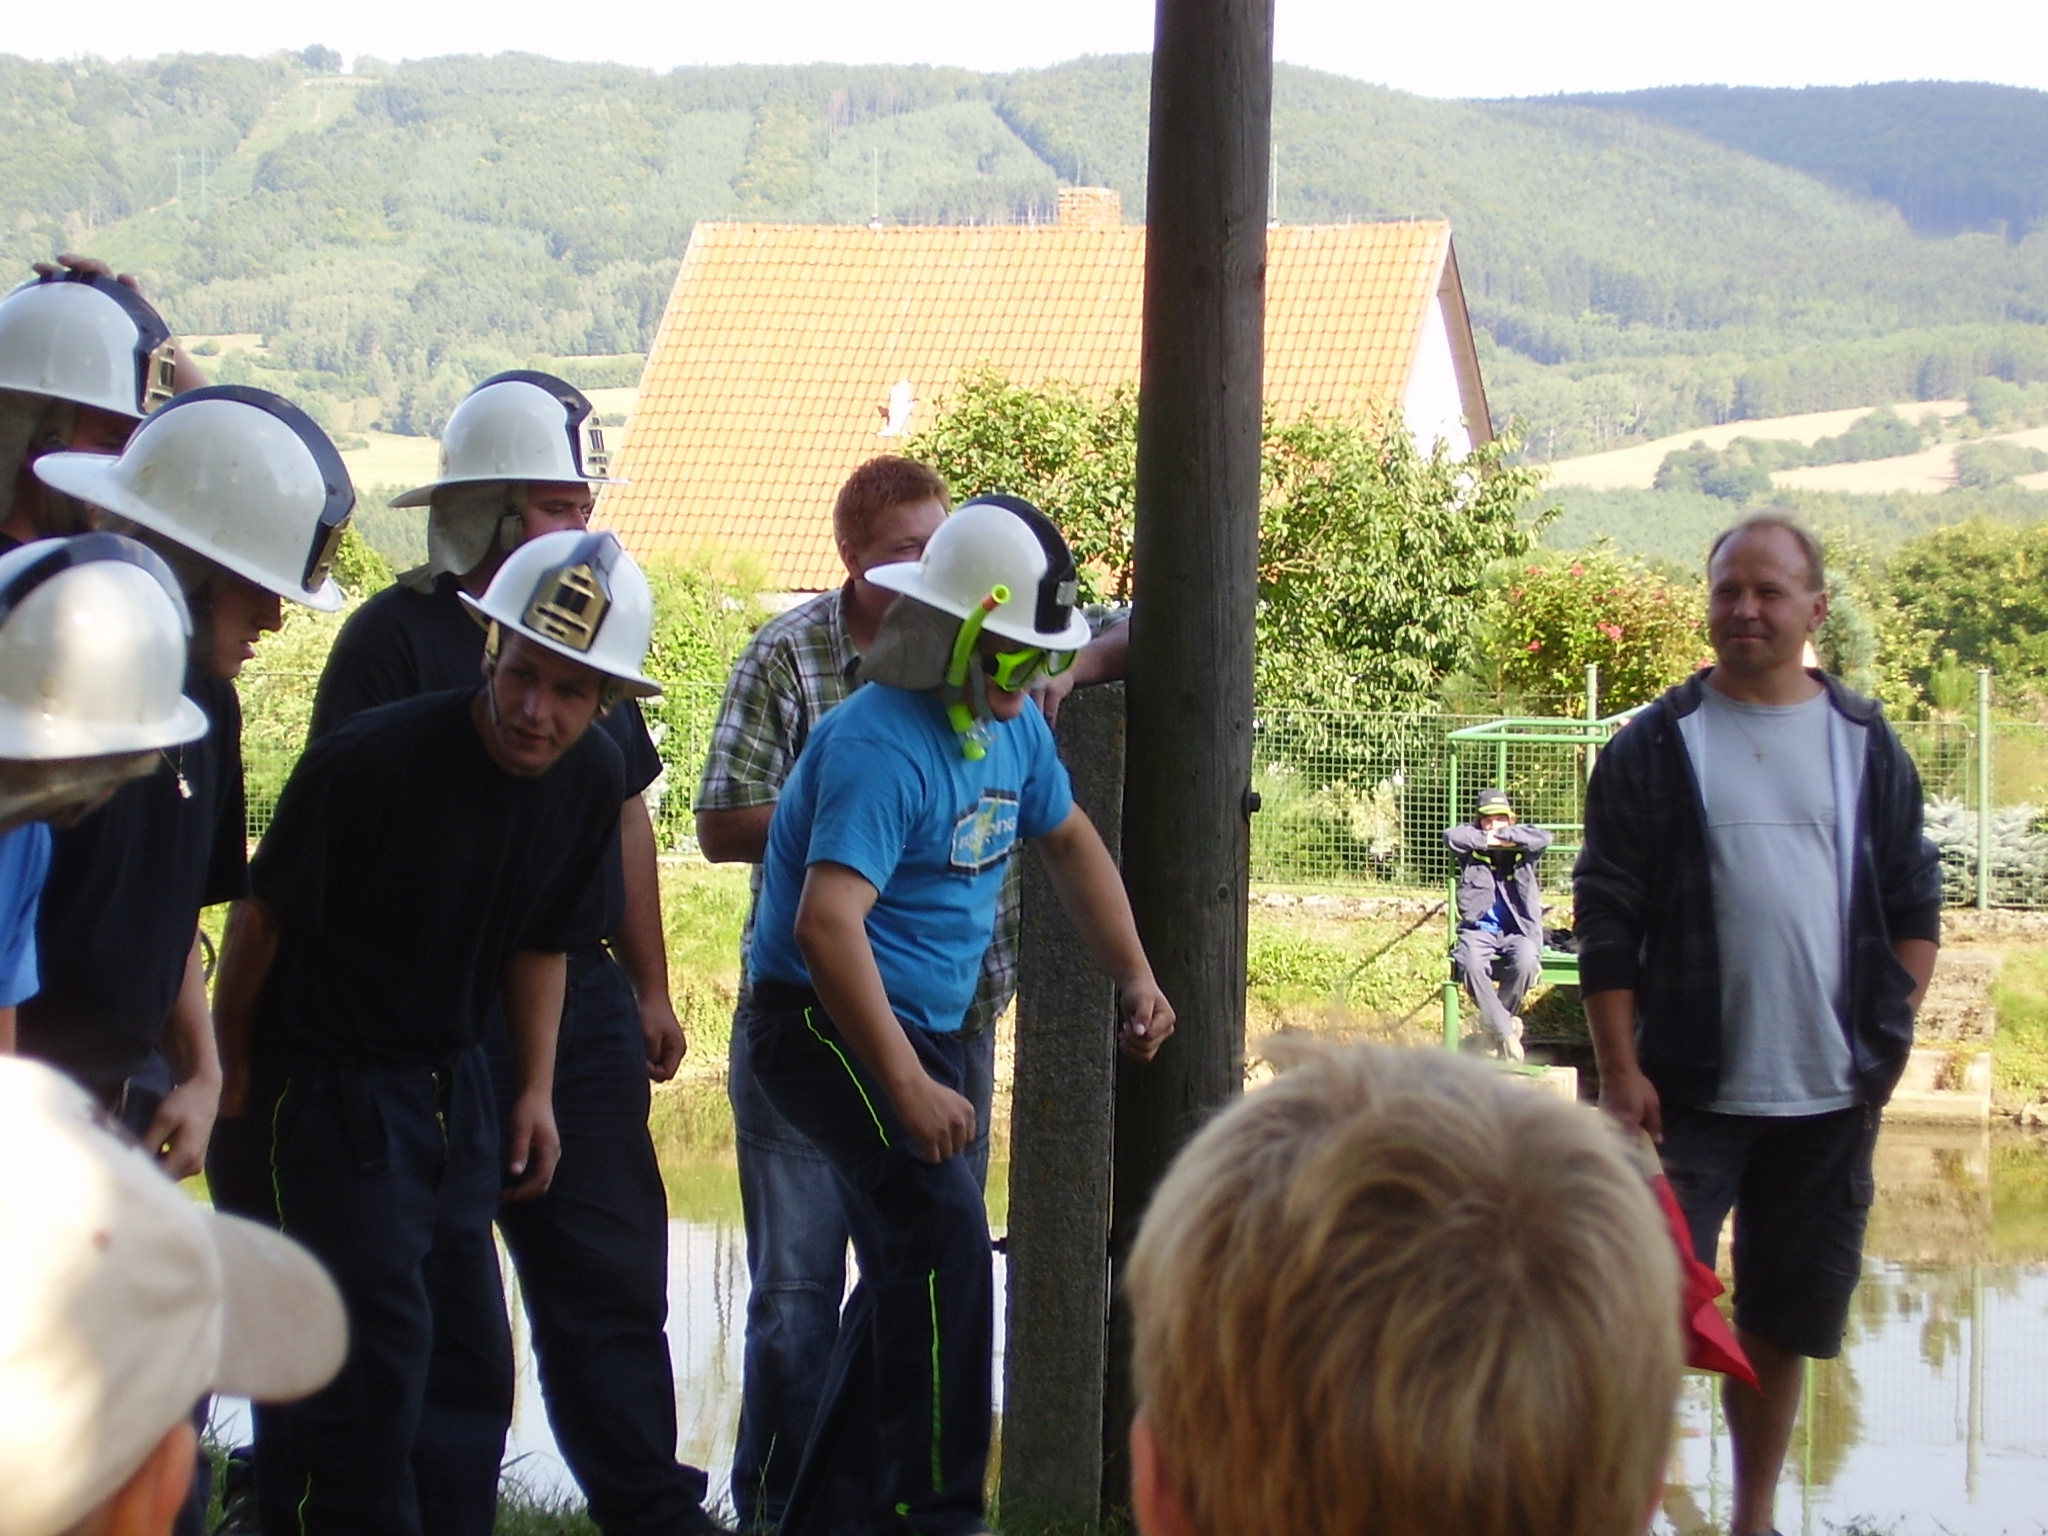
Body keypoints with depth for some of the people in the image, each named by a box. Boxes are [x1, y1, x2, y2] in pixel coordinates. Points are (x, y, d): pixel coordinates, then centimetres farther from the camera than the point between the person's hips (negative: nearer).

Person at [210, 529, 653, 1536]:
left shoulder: (592, 781, -4)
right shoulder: (373, 760, -24)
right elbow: (265, 918, -11)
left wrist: (537, 1091, 9)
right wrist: (231, 1071, -2)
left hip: (454, 1085, 7)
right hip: (331, 1088, -7)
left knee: (471, 1366, 12)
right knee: (376, 1366, -10)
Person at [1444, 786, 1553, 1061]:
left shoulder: (1522, 848, 9)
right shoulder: (1473, 846, 8)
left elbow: (1543, 838, -11)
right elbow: (1451, 836, -11)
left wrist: (1504, 836, -7)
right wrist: (1488, 840, -7)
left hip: (1517, 931, 0)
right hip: (1479, 929, 0)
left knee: (1525, 961, -33)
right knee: (1470, 963, -33)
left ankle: (1495, 1021, -8)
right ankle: (1507, 1031, -21)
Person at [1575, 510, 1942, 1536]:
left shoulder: (1866, 746, 7)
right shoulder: (1654, 748, -1)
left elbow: (1914, 903, 12)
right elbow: (1607, 920, -3)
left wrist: (1892, 1030, 0)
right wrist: (1620, 1068, -10)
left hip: (1829, 1094, 3)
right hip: (1688, 1092, -3)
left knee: (1784, 1320, 12)